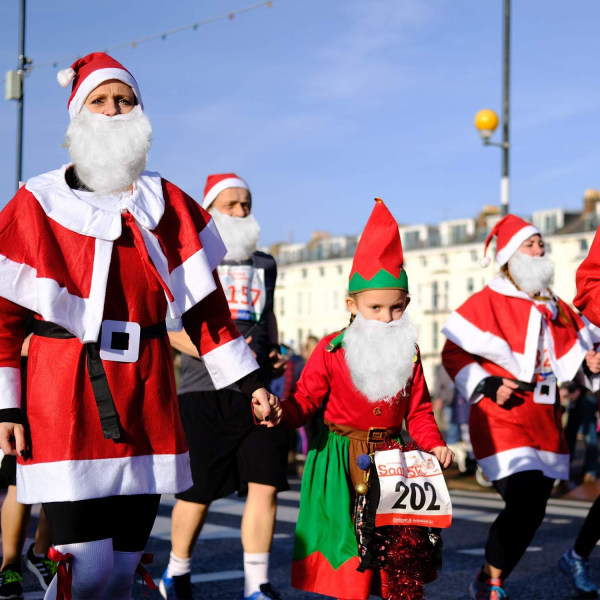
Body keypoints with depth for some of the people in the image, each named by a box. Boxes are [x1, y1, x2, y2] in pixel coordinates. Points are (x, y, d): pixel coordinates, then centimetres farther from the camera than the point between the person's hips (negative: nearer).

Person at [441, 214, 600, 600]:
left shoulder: (556, 308, 13)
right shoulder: (487, 303, -7)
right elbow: (454, 354, -6)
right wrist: (489, 387, -16)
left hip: (545, 424, 7)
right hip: (501, 421, -7)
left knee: (532, 511, 7)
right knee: (526, 504, -17)